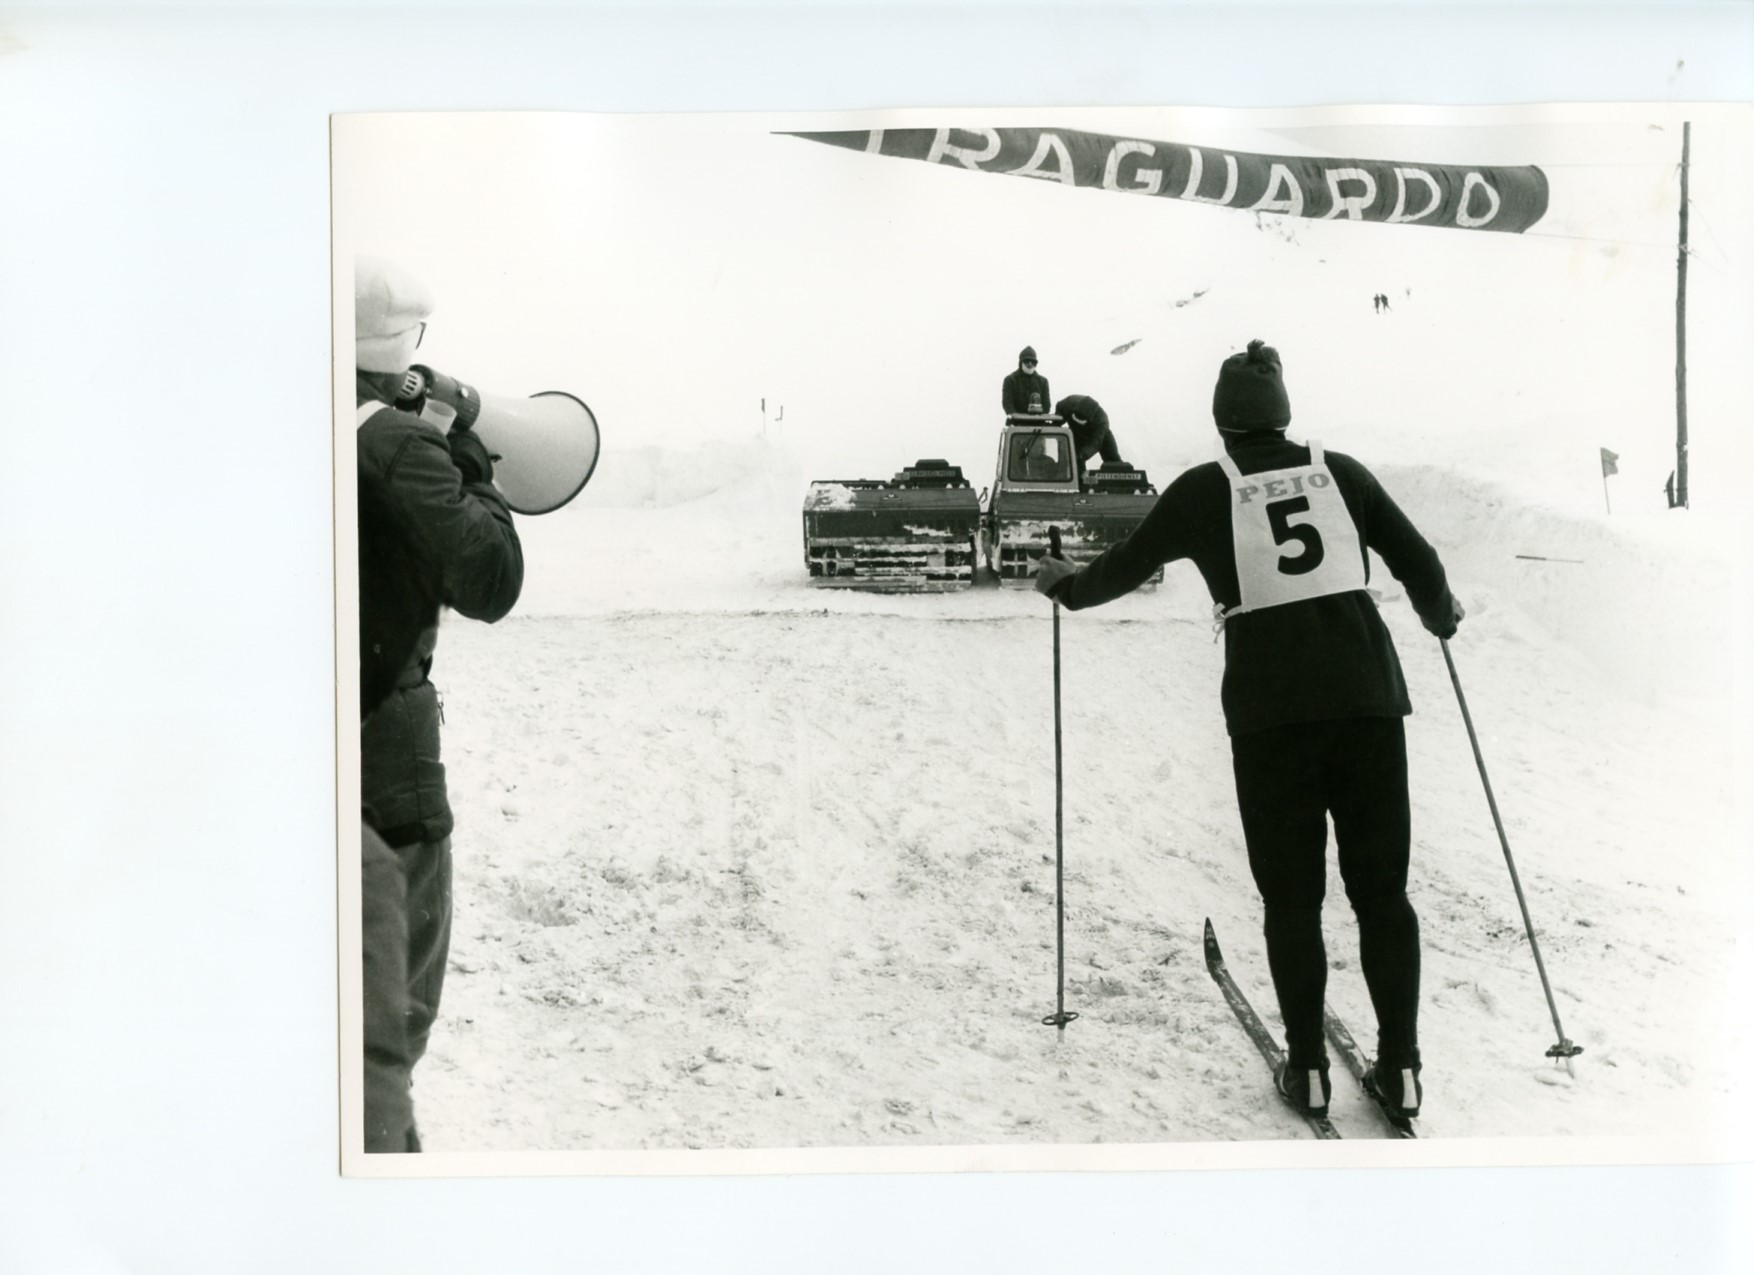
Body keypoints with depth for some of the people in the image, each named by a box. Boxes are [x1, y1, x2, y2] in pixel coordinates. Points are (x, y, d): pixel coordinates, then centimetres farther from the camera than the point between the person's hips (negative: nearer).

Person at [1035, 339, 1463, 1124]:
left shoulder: (1204, 491, 5)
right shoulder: (1339, 471, 10)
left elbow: (1128, 566, 14)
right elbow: (1417, 559, 13)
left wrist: (1066, 587, 34)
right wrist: (1441, 615, 34)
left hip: (1270, 705, -2)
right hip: (1367, 689, 2)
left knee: (1291, 894, 9)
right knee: (1381, 886, 10)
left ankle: (1307, 1068, 12)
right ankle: (1399, 1065, 11)